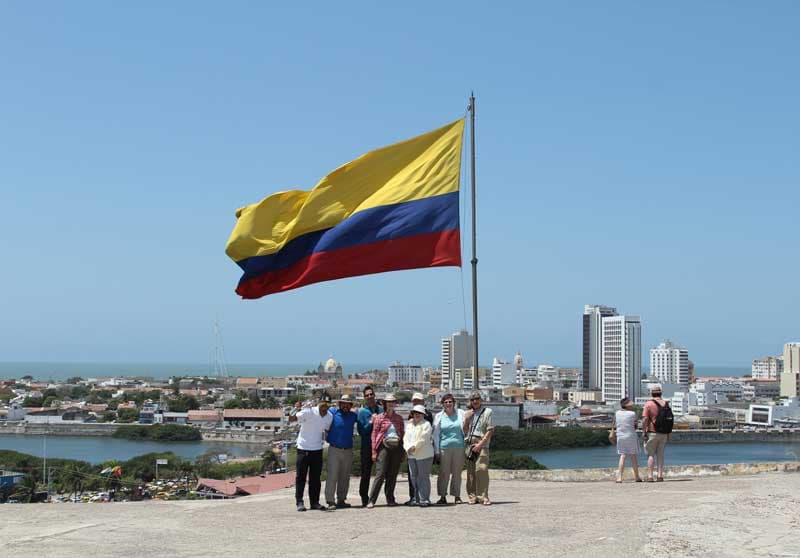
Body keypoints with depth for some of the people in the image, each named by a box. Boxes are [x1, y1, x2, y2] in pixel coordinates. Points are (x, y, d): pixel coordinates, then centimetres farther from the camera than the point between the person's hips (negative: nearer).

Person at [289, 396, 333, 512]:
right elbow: (291, 419, -23)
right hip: (303, 449, -4)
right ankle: (299, 502, 5)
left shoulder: (329, 416, 0)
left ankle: (315, 502, 15)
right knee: (301, 476, 0)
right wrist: (296, 409, -39)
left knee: (316, 478, 8)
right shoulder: (308, 412, -15)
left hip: (317, 450, 5)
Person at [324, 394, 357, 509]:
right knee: (332, 475, -9)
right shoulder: (332, 413, 1)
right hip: (334, 449, -4)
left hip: (348, 451, 4)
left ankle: (341, 500, 17)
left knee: (345, 477, 9)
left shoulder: (353, 416, 11)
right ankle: (330, 501, -8)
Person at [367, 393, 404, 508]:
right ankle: (371, 500, -8)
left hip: (397, 447, 4)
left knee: (393, 475, 7)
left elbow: (402, 434, 15)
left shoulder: (399, 418, 12)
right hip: (384, 446, -4)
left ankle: (390, 499, 16)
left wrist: (402, 451, 10)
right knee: (380, 474, -9)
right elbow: (374, 435, 0)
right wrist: (374, 451, -6)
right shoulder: (379, 418, 2)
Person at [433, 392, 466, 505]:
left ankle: (457, 496, 12)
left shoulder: (460, 414, 7)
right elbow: (436, 435, 9)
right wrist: (436, 451, 4)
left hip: (459, 447, 0)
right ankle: (442, 496, 4)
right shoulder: (439, 416, 7)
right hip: (444, 448, 0)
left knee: (457, 473, 4)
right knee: (444, 473, -3)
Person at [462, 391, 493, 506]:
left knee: (482, 470, -15)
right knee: (470, 471, 1)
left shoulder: (487, 412, 6)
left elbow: (490, 430, -1)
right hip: (469, 444, 4)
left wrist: (480, 444, -9)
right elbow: (464, 431, 17)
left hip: (482, 444, -4)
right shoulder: (467, 413, 19)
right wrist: (466, 419, 1)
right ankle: (472, 496, 6)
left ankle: (483, 497, -14)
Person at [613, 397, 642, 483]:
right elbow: (635, 426, -2)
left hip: (620, 437, 3)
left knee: (622, 456, 3)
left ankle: (619, 477, -8)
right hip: (631, 436, -3)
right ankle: (637, 477, 17)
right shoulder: (632, 413, -8)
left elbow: (614, 426, 5)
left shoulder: (617, 414, 2)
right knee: (633, 456, 8)